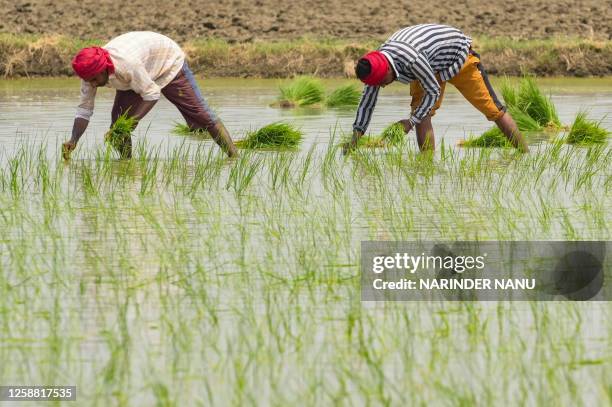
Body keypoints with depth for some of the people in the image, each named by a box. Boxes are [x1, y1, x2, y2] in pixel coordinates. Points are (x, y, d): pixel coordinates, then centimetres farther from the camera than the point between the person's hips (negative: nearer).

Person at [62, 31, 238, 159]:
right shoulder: (91, 70, -25)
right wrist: (73, 141, -34)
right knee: (118, 116, -12)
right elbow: (84, 110, -20)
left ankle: (234, 157, 4)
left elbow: (152, 94, -34)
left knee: (200, 114, -4)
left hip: (168, 61, -6)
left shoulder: (127, 64, -45)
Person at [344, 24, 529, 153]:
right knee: (421, 113, -11)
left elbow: (433, 91, -32)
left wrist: (411, 121, -29)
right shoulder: (376, 65, -20)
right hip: (433, 66, 7)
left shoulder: (412, 60, -45)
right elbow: (367, 101, -9)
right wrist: (355, 137, -13)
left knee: (492, 108, -1)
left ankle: (524, 153, 8)